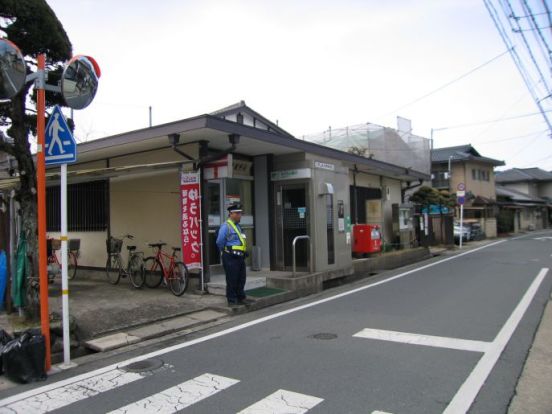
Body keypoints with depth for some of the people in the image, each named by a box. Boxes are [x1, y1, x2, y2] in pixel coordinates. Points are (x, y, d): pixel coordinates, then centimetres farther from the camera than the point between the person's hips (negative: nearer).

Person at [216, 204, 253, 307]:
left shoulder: (238, 226, 14)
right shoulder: (226, 226, -14)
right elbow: (219, 242, -16)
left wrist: (244, 253, 15)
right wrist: (226, 251, -3)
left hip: (240, 256, 9)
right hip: (231, 257, -9)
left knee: (241, 279, 15)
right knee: (232, 280, 0)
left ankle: (241, 298, 26)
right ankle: (232, 300, 9)